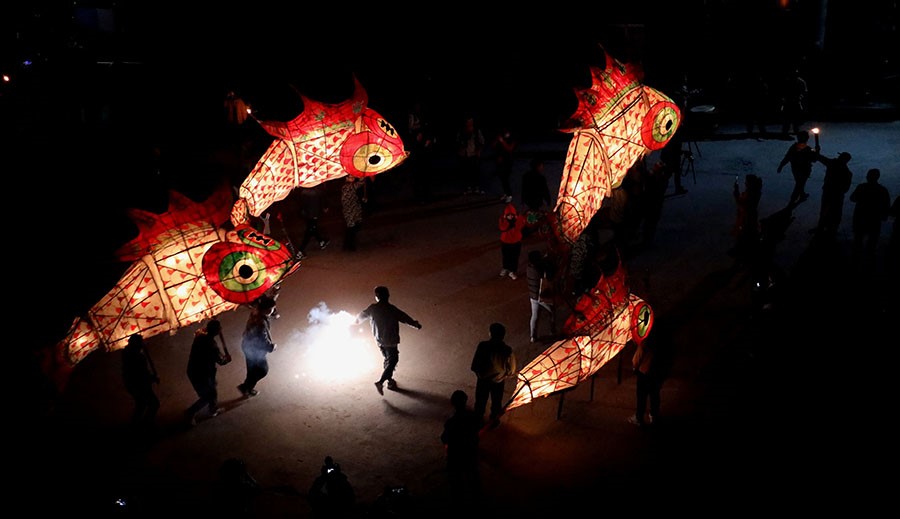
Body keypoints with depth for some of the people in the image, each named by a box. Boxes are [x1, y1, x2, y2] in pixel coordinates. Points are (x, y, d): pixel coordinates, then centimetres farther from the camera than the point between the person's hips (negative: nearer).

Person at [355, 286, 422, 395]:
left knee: (388, 360, 22)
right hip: (391, 341, -5)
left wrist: (356, 321, 34)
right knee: (392, 361, 2)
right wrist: (416, 324, 5)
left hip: (379, 340, 5)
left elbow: (361, 315, 12)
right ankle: (380, 382, -12)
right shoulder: (392, 310, -17)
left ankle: (390, 381, 29)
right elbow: (405, 318, -10)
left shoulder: (372, 308, -6)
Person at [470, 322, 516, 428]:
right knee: (496, 402, 25)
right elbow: (511, 371, -14)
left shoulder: (482, 346, -27)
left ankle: (478, 419, 45)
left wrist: (479, 373, 5)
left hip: (483, 379, 0)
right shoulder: (507, 350, -26)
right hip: (498, 381, 0)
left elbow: (474, 365, -16)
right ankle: (494, 421, 44)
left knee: (480, 400, 25)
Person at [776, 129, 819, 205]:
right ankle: (792, 201, 12)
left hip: (795, 169, 5)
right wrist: (817, 151, 1)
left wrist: (780, 166, -2)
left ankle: (802, 195, 47)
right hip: (804, 171, -5)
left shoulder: (793, 147, -15)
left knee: (799, 183, 26)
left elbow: (786, 158, -11)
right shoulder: (808, 150, -25)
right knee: (799, 185, 9)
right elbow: (814, 159, -10)